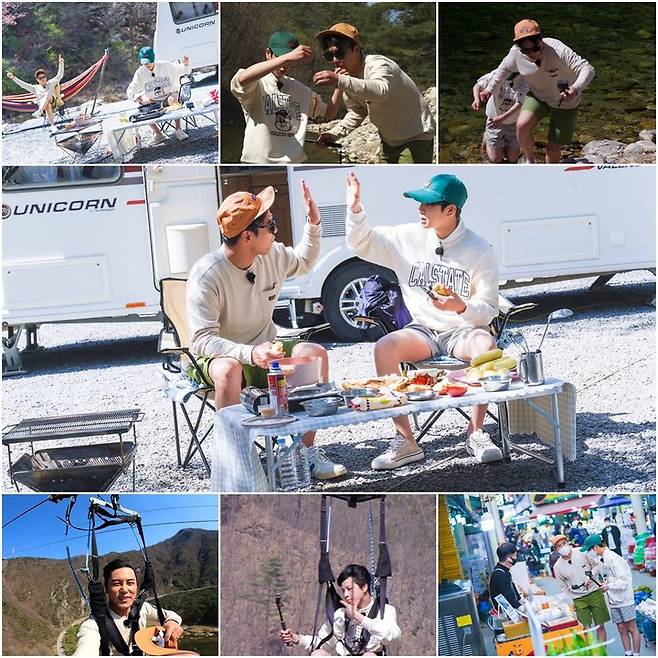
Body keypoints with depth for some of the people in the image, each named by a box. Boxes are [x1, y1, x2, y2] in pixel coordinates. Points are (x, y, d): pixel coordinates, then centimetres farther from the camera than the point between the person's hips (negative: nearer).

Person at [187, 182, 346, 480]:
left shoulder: (274, 255, -3)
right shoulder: (206, 274, -23)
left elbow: (303, 262, 23)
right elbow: (202, 340, -27)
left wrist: (313, 224, 5)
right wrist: (249, 354, -42)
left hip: (264, 352, 6)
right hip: (215, 358, -6)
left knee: (315, 354, -16)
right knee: (228, 370, -40)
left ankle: (306, 450, -9)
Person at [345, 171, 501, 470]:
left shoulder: (479, 250, -5)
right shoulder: (410, 237, 3)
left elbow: (488, 310, -4)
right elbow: (362, 243, 10)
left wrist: (461, 307, -26)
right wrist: (354, 208, -7)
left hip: (463, 330, -2)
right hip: (422, 331, 3)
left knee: (487, 346, -37)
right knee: (384, 348, -28)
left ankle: (476, 432, -20)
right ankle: (405, 439, -22)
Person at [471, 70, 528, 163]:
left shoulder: (523, 80, -21)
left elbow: (519, 103, -30)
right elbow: (478, 85, -17)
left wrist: (502, 117, -44)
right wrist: (476, 99, -39)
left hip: (513, 124, 1)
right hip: (494, 120, -1)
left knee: (512, 160, 10)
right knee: (495, 160, 6)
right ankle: (487, 138, 32)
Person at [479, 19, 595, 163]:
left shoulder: (558, 51, -36)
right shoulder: (515, 53, -22)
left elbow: (588, 69, -42)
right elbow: (504, 67, 3)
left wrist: (576, 88, -61)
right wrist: (490, 88, -1)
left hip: (565, 103, -3)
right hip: (538, 96, 3)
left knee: (553, 149, 1)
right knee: (522, 125, -25)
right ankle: (530, 161, 2)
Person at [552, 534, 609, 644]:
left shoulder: (582, 553, -4)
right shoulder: (557, 567, -4)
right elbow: (563, 586, 5)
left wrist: (590, 577, -7)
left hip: (595, 593, 1)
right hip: (579, 599, -1)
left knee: (600, 626, 5)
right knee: (586, 629, -2)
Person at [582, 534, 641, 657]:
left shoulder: (612, 558, -18)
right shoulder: (598, 560, 8)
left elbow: (624, 580, -20)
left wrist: (609, 586, -27)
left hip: (625, 599, -7)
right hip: (613, 601, 7)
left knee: (632, 628, 2)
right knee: (622, 629, 9)